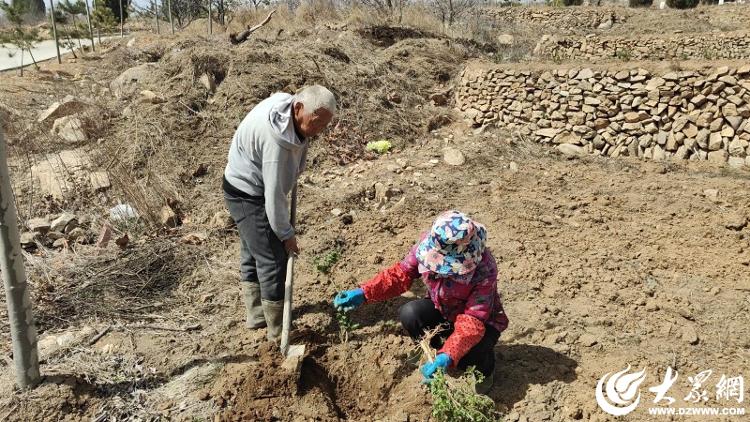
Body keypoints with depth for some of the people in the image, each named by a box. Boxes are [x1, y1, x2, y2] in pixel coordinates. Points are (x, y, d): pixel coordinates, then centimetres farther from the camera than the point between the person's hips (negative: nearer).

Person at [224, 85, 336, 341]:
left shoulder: (287, 102, -8)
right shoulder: (277, 140, -35)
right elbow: (274, 194, -29)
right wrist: (286, 234, -19)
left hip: (246, 190, 10)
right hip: (248, 195, -10)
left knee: (252, 253, 19)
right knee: (272, 260, -6)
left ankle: (256, 315, 35)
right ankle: (278, 331, 7)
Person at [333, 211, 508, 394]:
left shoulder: (484, 270, -37)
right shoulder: (429, 243, -25)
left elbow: (472, 322, -37)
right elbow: (401, 274, -16)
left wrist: (447, 357, -50)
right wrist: (363, 293, -28)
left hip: (482, 321, -3)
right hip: (442, 310, 4)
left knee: (468, 355, -34)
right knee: (409, 313, -27)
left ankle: (485, 368, 7)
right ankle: (434, 354, 4)